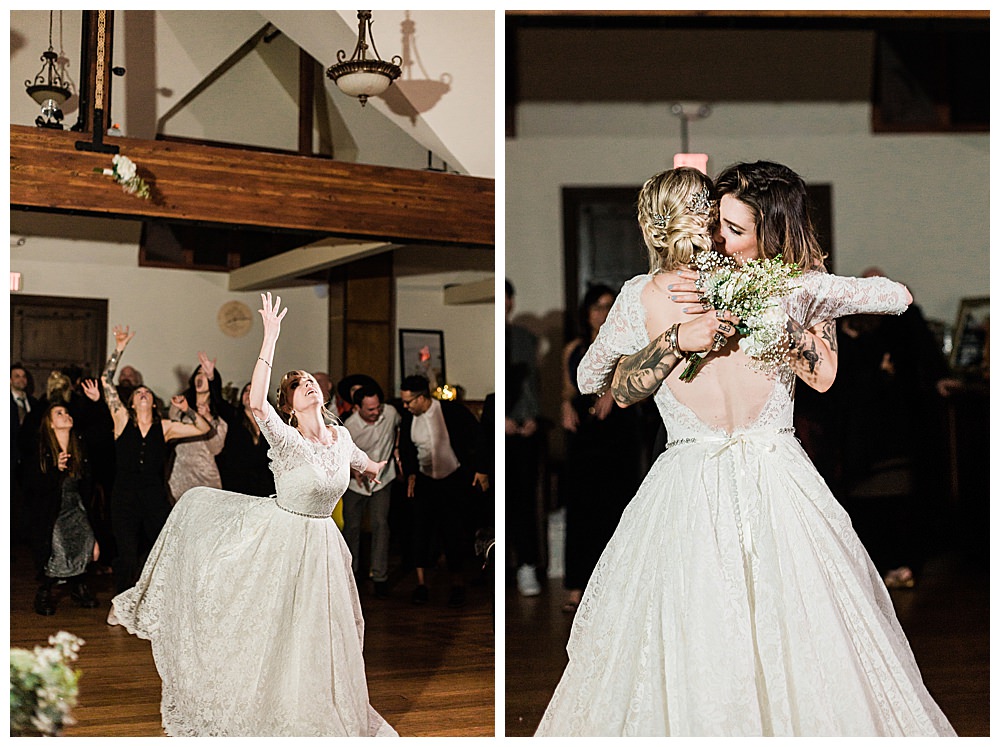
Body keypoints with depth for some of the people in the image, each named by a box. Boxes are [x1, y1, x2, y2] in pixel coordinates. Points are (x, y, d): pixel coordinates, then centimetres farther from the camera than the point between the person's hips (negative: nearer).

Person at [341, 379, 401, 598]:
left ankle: (380, 576, -6)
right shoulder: (348, 427, -24)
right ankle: (352, 570, 28)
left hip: (382, 480, 1)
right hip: (355, 483, -1)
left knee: (380, 524, -10)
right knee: (352, 527, 7)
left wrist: (396, 447, 5)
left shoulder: (390, 412, -15)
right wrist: (354, 471, -33)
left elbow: (400, 426, 11)